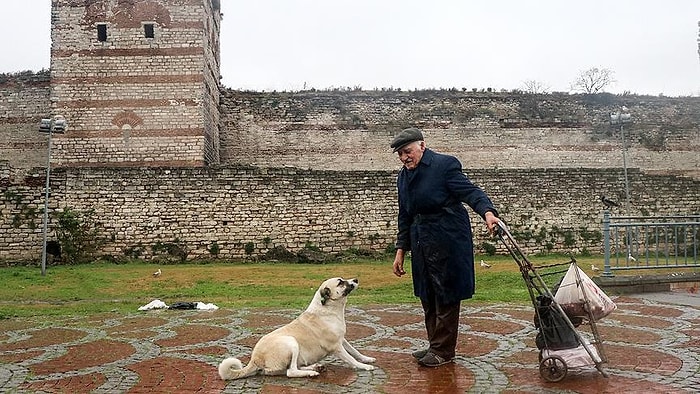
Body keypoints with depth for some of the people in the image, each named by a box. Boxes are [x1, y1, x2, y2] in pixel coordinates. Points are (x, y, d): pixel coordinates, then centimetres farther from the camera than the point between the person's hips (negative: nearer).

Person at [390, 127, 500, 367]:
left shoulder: (445, 165, -9)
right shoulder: (404, 176, 12)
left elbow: (470, 191, -17)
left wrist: (487, 212, -37)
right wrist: (401, 250, 15)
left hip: (447, 241, -7)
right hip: (421, 244, 8)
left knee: (445, 296, 2)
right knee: (427, 296, 14)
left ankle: (444, 350, 14)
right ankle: (435, 345, 28)